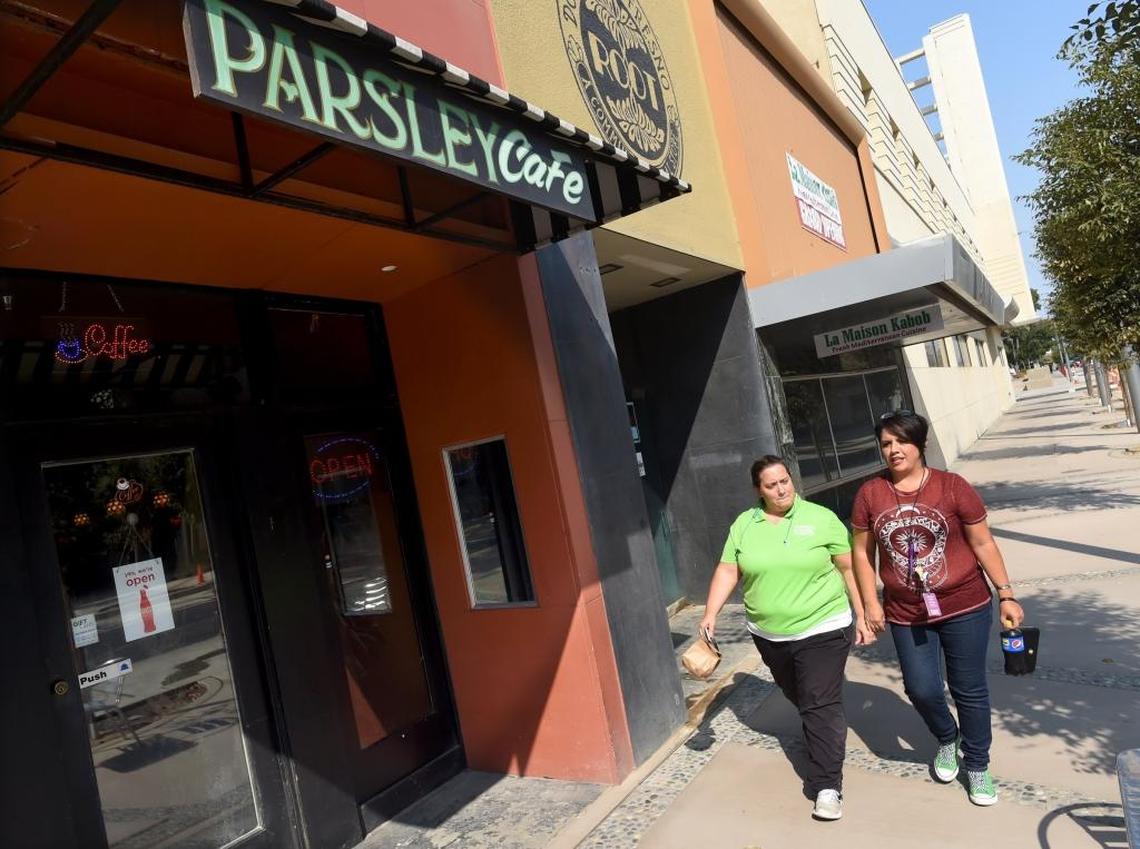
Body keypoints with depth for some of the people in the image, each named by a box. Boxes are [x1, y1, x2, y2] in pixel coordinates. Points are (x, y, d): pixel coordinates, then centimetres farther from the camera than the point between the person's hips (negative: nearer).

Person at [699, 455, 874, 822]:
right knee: (798, 697, 21)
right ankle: (817, 735, 49)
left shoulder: (822, 519, -8)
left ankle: (827, 786, 2)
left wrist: (861, 616, -3)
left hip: (822, 630, -4)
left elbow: (849, 568, -3)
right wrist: (711, 613, -9)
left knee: (821, 705, -5)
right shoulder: (743, 525, -1)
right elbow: (727, 571, 0)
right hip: (769, 635, 4)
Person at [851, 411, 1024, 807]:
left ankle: (977, 765, 33)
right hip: (906, 614, 2)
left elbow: (983, 543, -3)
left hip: (965, 607, -1)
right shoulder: (870, 493, -6)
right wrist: (871, 603, 0)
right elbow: (862, 552, 2)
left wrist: (1006, 594, -3)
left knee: (970, 689, 10)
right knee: (921, 690, 8)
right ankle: (948, 739, 41)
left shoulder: (952, 486, -10)